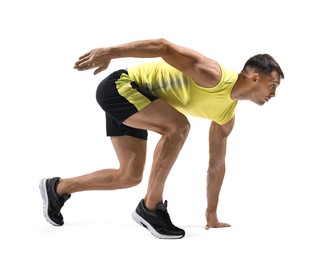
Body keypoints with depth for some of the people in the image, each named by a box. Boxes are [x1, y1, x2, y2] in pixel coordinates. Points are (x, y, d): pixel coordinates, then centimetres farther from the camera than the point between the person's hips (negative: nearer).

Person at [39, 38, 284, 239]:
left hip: (133, 96, 9)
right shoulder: (212, 76, -24)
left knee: (130, 176, 9)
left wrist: (212, 214, 15)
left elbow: (216, 164, 13)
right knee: (178, 126, -29)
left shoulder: (227, 115, 5)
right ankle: (150, 207, -17)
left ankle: (57, 188, 26)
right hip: (120, 86, -9)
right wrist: (110, 52, -33)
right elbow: (163, 46, -28)